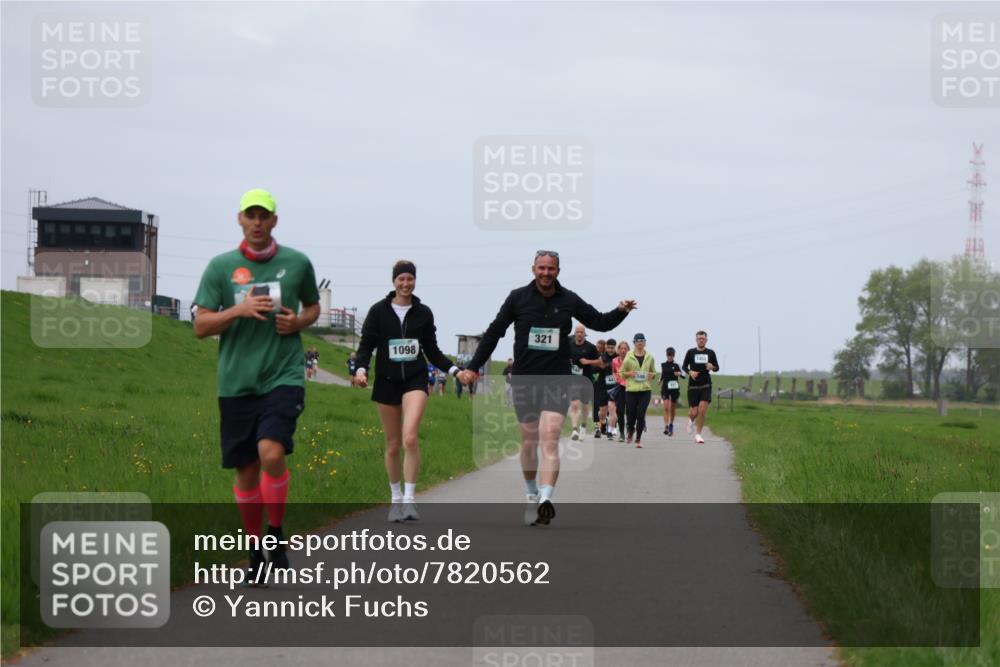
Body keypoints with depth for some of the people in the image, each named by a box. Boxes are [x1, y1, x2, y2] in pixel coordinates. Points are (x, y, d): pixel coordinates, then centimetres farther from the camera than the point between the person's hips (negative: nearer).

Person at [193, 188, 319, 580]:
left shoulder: (297, 263, 5)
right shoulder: (221, 266, 3)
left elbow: (313, 306, 22)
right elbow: (200, 326, 2)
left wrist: (298, 321, -1)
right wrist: (239, 309, -14)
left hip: (283, 376, -1)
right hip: (236, 382, 2)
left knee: (271, 452, -22)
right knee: (245, 469, 7)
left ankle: (277, 535, -2)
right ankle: (256, 549, 23)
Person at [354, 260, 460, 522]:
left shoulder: (423, 313, 6)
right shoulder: (379, 311, 1)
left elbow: (432, 351, 12)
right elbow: (366, 345, 1)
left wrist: (455, 370, 1)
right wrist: (361, 369, -17)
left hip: (415, 380, 0)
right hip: (387, 381, 0)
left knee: (410, 438, -21)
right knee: (393, 446, 6)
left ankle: (409, 498, -16)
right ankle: (396, 498, 23)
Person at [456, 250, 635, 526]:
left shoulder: (569, 300, 3)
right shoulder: (518, 298, 1)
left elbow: (600, 322, 11)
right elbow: (494, 333, 6)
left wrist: (621, 312, -9)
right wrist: (473, 367, 4)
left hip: (557, 379, -1)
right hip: (524, 379, 1)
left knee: (549, 440, -16)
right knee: (529, 442, 8)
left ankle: (546, 500, -30)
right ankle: (532, 496, 29)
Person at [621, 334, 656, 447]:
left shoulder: (649, 357, 8)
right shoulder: (629, 357, 2)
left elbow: (654, 373, 19)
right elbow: (621, 372, 9)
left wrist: (652, 375, -3)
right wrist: (629, 373, -11)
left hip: (645, 389, 1)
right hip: (631, 389, -1)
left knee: (641, 415, -8)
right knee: (631, 414, 2)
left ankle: (638, 439, 2)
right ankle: (631, 431, 35)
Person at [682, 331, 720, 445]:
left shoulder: (710, 353, 5)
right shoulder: (691, 352, 1)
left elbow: (717, 368, 11)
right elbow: (684, 366, 7)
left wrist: (712, 367, -12)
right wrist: (690, 372, -14)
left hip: (706, 385, 1)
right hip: (693, 385, -1)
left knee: (703, 410, -13)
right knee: (694, 412, -3)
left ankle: (698, 434, 0)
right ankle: (691, 419, 35)